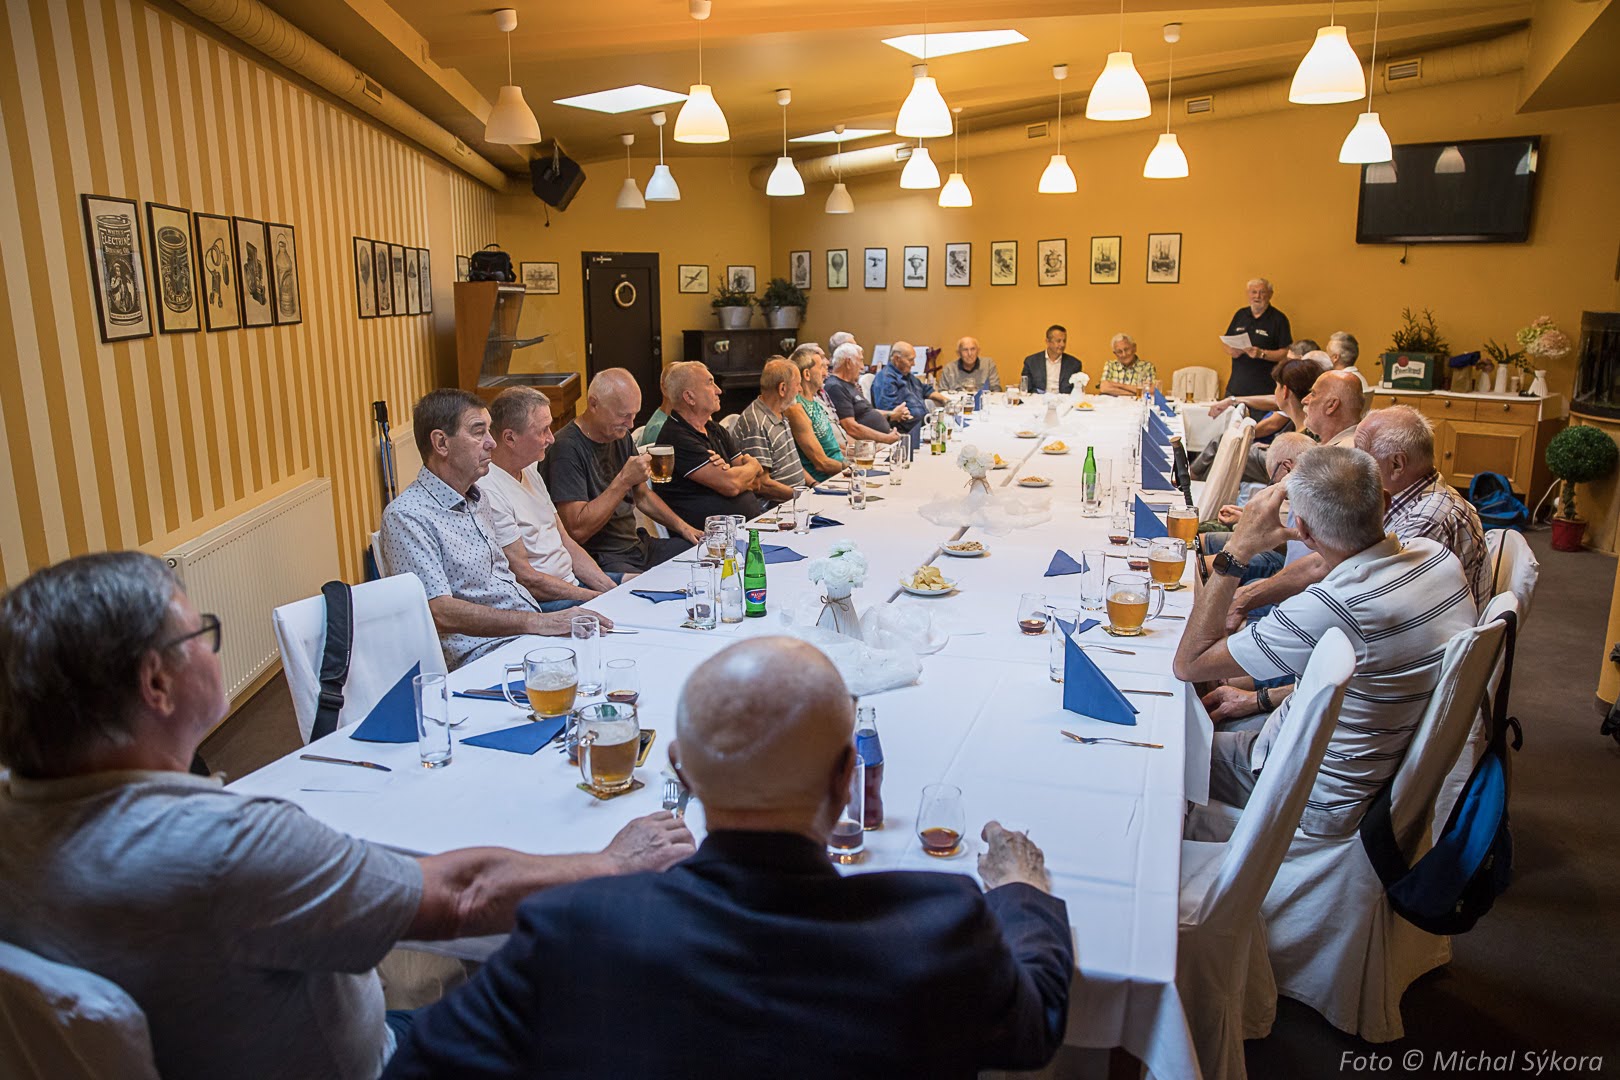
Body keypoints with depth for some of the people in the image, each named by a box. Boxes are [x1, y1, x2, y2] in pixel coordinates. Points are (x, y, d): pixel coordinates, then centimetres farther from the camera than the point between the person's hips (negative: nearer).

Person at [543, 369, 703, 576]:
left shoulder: (621, 436, 12)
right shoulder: (567, 449, -18)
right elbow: (577, 530, -24)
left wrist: (682, 527, 13)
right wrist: (624, 481, -24)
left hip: (636, 544, 10)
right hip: (600, 559, -9)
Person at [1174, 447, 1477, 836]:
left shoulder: (1332, 608, -36)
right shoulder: (1440, 558, -10)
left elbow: (1189, 663, -25)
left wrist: (1236, 551, -24)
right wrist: (1263, 699, 11)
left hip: (1323, 806, -8)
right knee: (1221, 725, 24)